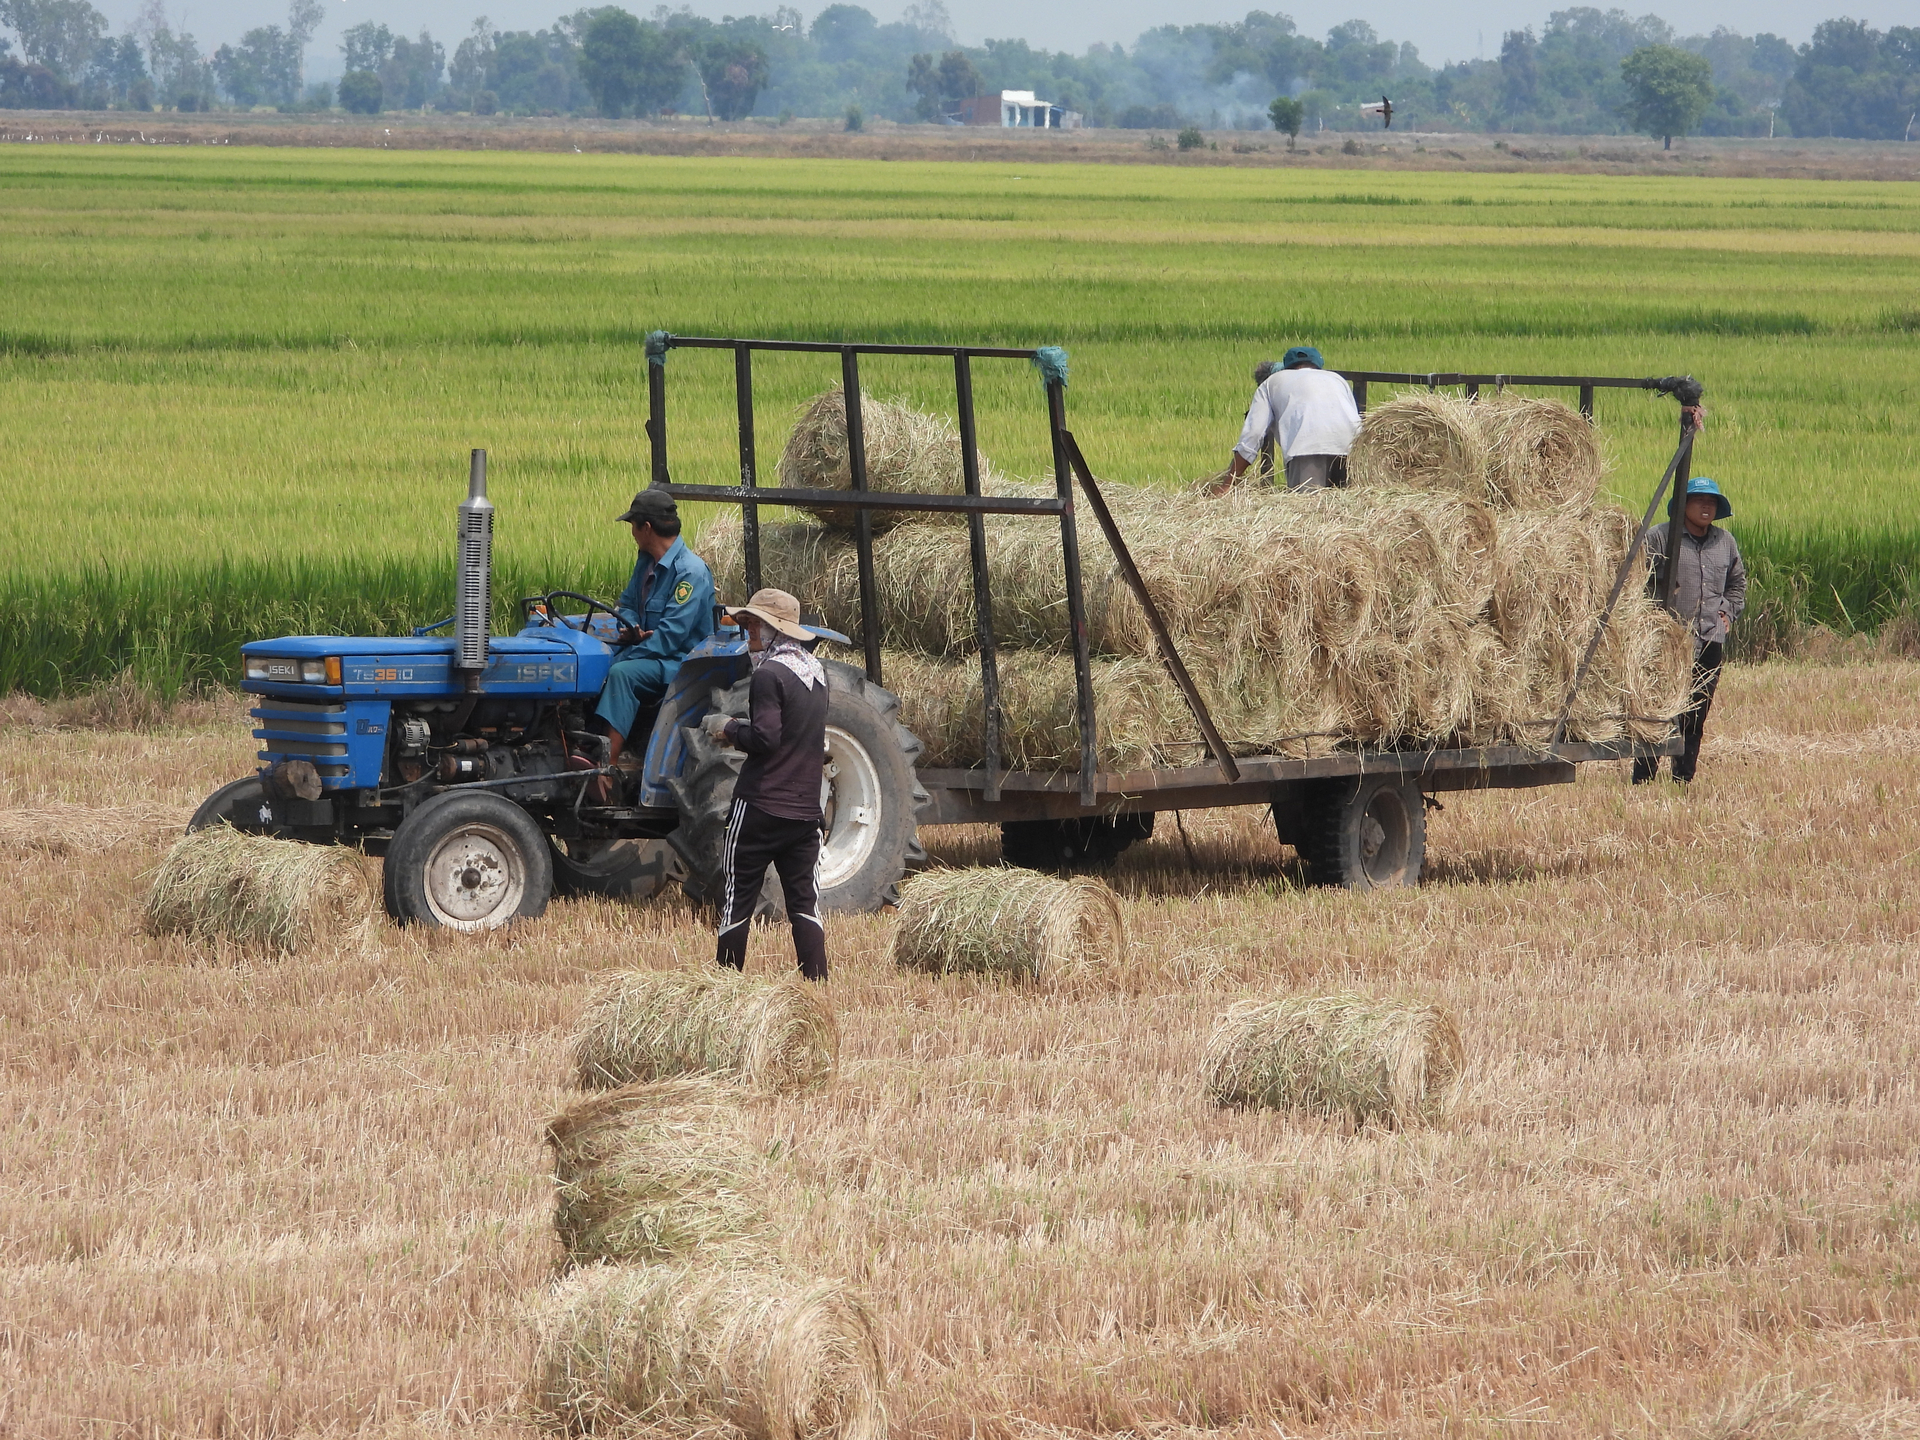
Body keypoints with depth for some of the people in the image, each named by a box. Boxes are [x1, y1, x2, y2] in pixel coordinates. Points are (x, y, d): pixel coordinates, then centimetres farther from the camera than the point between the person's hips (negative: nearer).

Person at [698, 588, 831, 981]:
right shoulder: (815, 672, 11)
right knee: (804, 900, 7)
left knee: (738, 899, 4)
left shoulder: (770, 674, -13)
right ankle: (816, 981, -1)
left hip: (761, 805, -7)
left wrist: (729, 730, -4)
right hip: (805, 809, 7)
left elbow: (765, 738, -20)